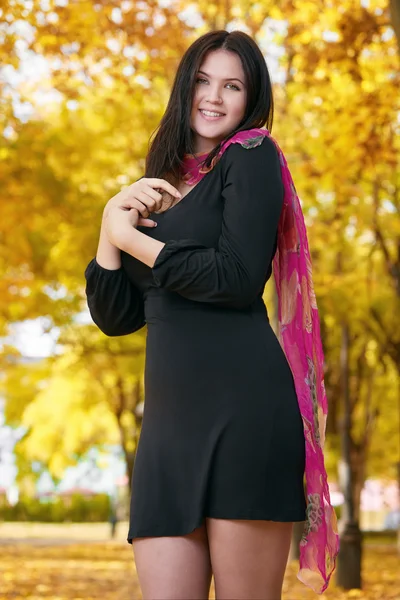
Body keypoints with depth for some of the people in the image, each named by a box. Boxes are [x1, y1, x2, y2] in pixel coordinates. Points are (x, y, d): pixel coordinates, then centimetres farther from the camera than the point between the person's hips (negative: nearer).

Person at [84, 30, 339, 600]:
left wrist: (132, 236, -2)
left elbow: (237, 279, -11)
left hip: (242, 405, -6)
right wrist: (111, 223, 3)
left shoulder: (252, 156, 5)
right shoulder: (162, 188, 22)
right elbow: (116, 317, 17)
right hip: (170, 418, 6)